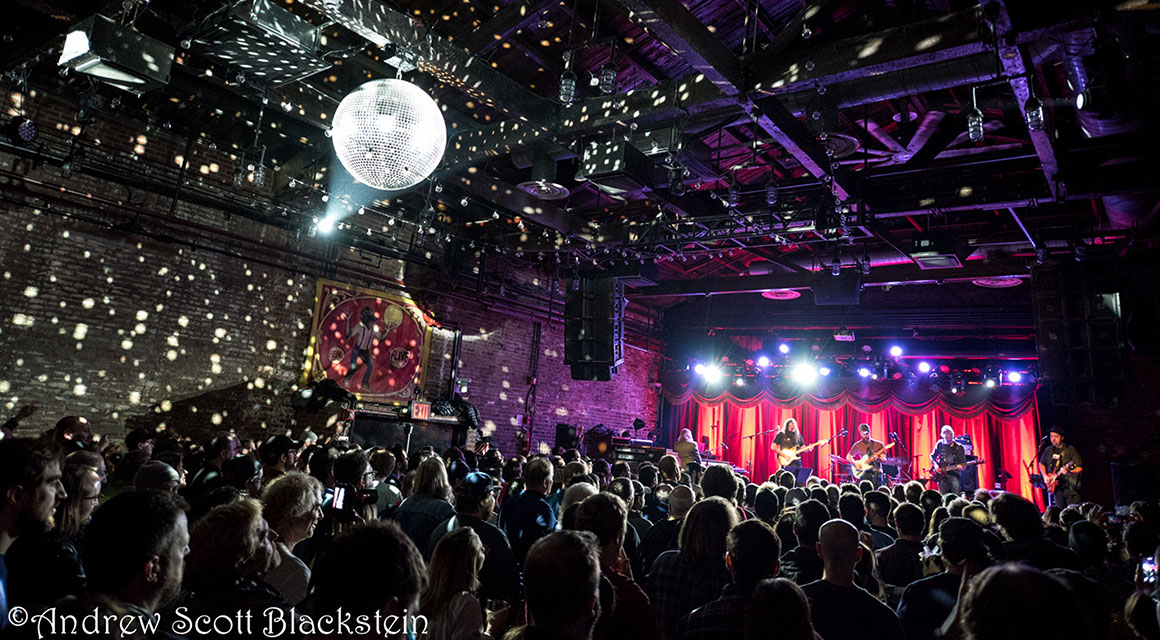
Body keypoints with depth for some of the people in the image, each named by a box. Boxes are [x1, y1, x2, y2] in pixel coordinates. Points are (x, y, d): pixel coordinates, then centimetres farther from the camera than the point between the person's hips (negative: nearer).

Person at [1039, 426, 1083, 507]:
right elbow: (1041, 464, 25)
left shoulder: (1070, 450, -2)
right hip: (1056, 486, 4)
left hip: (1070, 485, -4)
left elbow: (1080, 468, -6)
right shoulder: (1048, 450, 10)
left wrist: (1068, 472, -23)